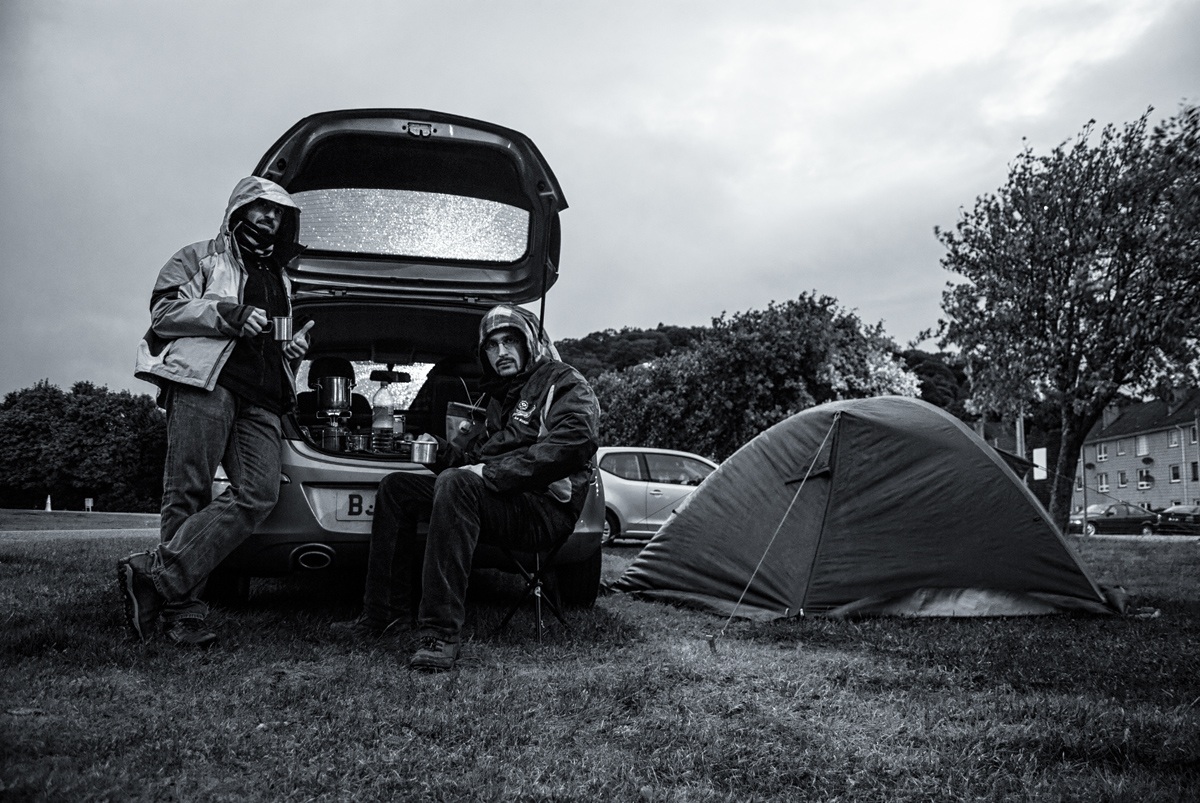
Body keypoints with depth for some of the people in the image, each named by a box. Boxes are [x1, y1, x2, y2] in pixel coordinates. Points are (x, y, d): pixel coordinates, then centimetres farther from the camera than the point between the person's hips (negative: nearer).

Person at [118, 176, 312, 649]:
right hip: (204, 383, -5)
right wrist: (229, 315, -8)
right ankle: (182, 610, -12)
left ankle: (154, 574, -19)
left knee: (258, 494, -18)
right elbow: (163, 311, 3)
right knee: (188, 494, -11)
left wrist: (296, 344, 21)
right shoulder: (200, 258, 18)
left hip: (261, 399, 5)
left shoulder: (279, 277, 36)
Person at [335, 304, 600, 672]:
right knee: (396, 487, 4)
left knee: (456, 484, -35)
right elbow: (478, 452, 27)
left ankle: (441, 633, -38)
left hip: (546, 509, -9)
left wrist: (491, 473, -21)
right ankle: (390, 613, 0)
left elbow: (572, 443, -20)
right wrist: (444, 452, 4)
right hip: (501, 501, 9)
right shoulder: (500, 396, 25)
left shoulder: (565, 385, -2)